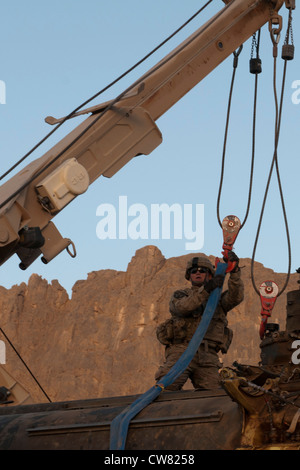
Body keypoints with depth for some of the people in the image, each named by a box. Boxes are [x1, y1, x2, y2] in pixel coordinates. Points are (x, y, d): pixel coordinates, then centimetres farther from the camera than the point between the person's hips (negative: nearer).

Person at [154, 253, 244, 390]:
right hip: (181, 349, -2)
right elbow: (182, 307, -6)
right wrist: (206, 289, -19)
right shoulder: (179, 295, 19)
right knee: (167, 385, -26)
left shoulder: (218, 299, 23)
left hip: (207, 355, 2)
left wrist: (234, 271, -15)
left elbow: (236, 297, 1)